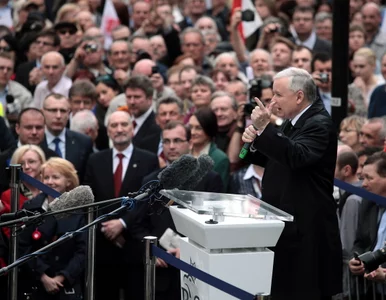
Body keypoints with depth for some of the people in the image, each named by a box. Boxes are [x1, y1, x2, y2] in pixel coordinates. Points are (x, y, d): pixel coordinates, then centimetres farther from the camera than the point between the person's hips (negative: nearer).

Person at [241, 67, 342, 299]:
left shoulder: (319, 124, -16)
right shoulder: (293, 121, 13)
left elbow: (297, 157, -33)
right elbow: (270, 158, 18)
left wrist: (265, 128, -35)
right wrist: (254, 141, -2)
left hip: (306, 228, -10)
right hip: (286, 221, 10)